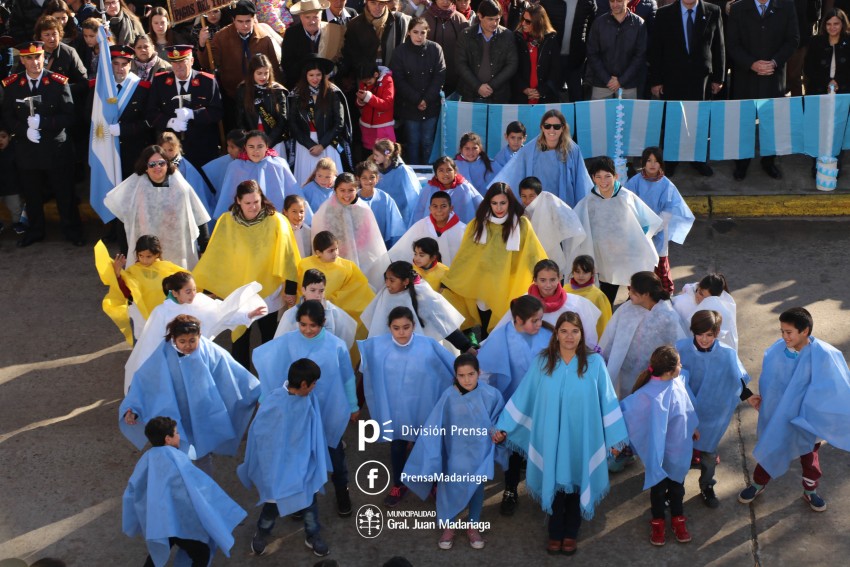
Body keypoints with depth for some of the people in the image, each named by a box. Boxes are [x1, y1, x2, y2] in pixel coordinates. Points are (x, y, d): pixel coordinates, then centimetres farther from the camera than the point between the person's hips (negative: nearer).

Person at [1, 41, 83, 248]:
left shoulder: (58, 82, -7)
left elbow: (68, 116, -9)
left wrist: (43, 122, -21)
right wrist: (25, 130, -15)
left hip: (55, 149, -2)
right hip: (27, 150, 2)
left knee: (64, 193, 8)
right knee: (32, 194, 13)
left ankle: (72, 230, 23)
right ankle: (35, 231, 30)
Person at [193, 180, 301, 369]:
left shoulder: (276, 221, -14)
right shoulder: (226, 222, -11)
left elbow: (287, 258, -8)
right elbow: (213, 256, -6)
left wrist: (290, 289, -7)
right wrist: (204, 286, -6)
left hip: (268, 291, 0)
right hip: (238, 292, 1)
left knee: (269, 338, 14)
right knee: (240, 339, 12)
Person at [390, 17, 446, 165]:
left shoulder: (435, 49, -4)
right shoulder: (401, 51, -5)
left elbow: (440, 76, -4)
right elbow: (398, 80, -6)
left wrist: (427, 99, -11)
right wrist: (416, 100, -12)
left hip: (431, 105, 1)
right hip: (409, 106, -1)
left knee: (428, 141, 7)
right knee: (413, 141, 6)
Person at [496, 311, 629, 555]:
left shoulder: (594, 362, -5)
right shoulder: (541, 362, -3)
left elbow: (607, 400, -1)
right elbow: (522, 396, 2)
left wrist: (614, 436, 0)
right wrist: (503, 426, 2)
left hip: (582, 438, 0)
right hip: (551, 439, 0)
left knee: (577, 482, 11)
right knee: (555, 482, 8)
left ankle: (570, 533, 31)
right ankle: (555, 533, 27)